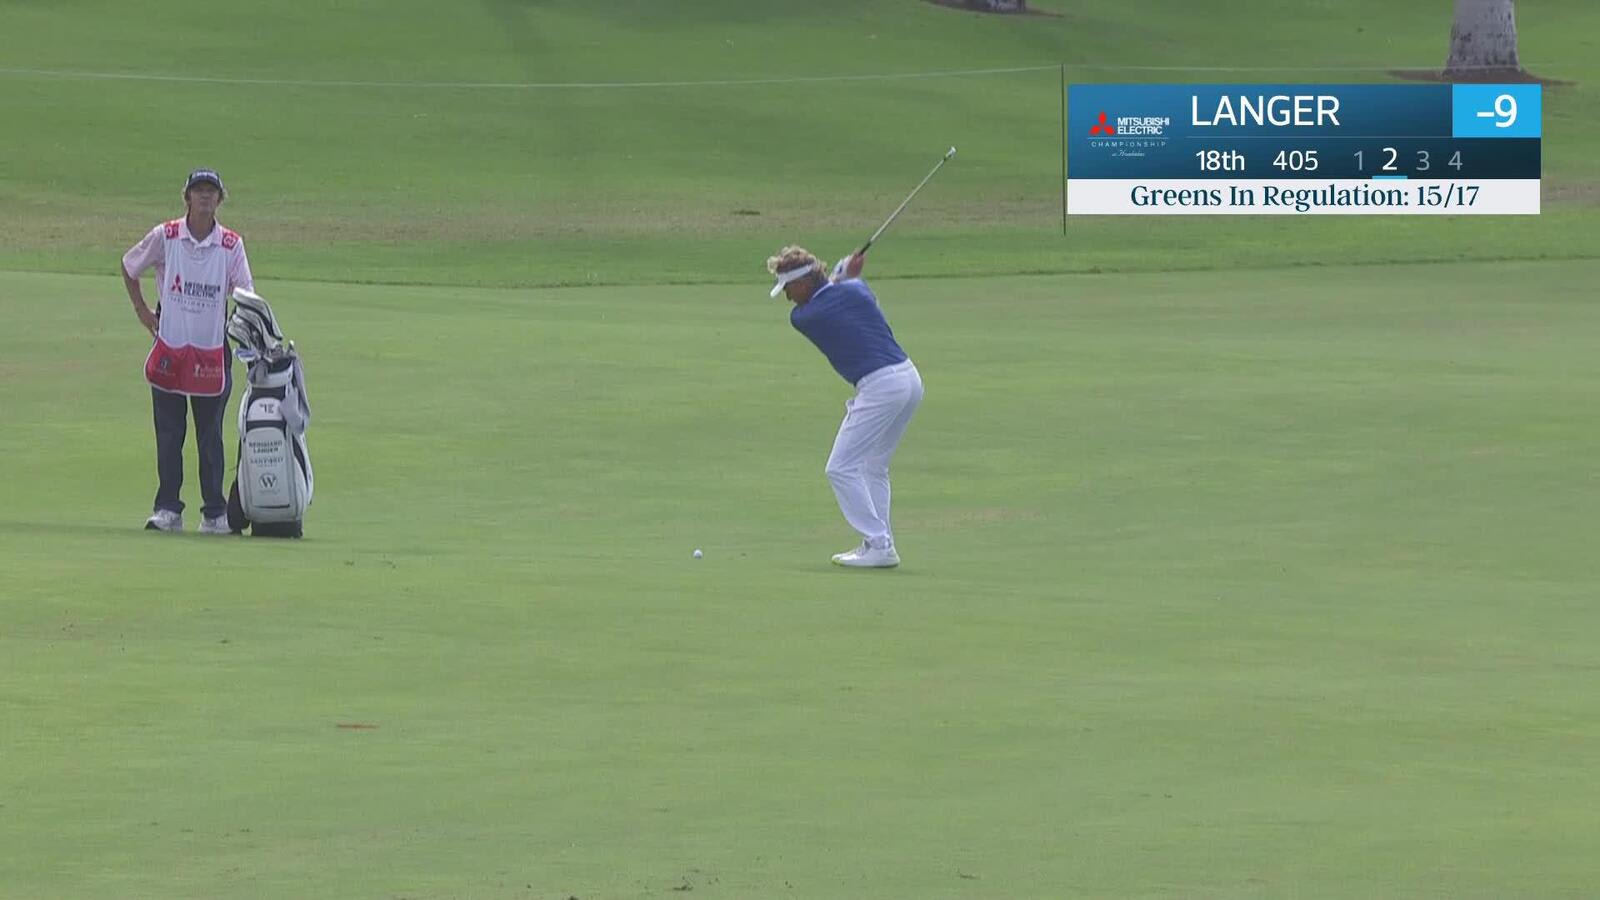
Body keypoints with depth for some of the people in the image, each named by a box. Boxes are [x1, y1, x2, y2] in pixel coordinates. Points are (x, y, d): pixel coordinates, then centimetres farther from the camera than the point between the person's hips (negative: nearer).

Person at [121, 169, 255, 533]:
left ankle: (215, 512, 11)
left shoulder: (231, 244, -2)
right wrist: (141, 310, 8)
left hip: (212, 351, 0)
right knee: (168, 434, 3)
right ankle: (168, 509, 9)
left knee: (210, 436, 5)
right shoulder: (165, 236, -2)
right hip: (169, 349, 0)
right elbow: (128, 268, 13)